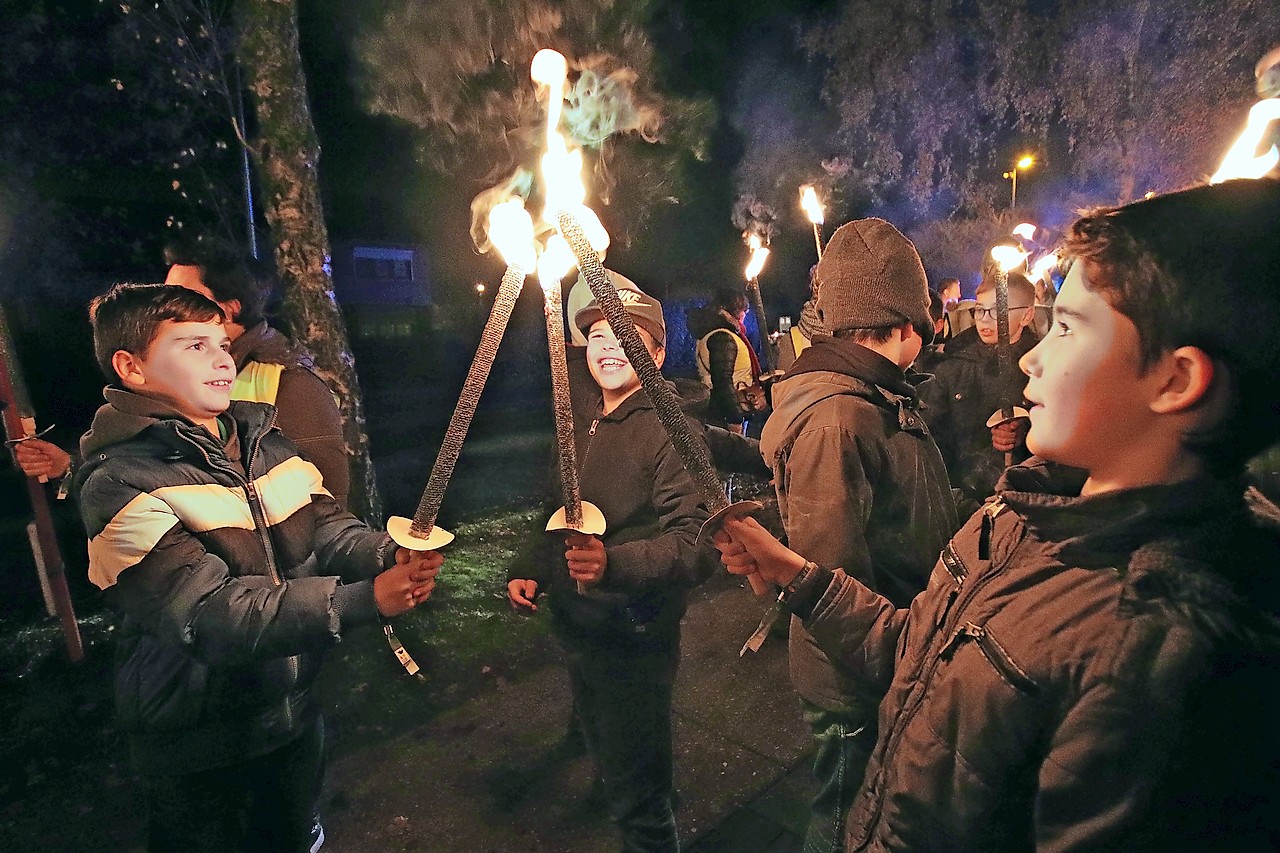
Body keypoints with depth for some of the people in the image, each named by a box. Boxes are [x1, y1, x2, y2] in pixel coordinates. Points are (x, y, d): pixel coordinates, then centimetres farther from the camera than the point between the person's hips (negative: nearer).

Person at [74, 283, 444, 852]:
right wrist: (363, 599, -40)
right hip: (196, 743, -5)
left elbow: (328, 527, -7)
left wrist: (390, 557, -29)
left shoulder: (260, 441, 0)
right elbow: (209, 613, -30)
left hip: (294, 710, 6)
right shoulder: (118, 484, -21)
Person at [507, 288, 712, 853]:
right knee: (609, 767, 28)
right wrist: (530, 573, 5)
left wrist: (614, 563, -44)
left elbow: (696, 542, -29)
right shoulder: (582, 429, 7)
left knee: (636, 799, 8)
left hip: (633, 643, -8)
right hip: (575, 632, 8)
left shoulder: (670, 430, -18)